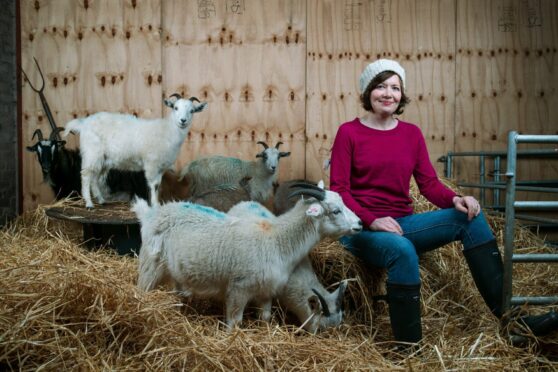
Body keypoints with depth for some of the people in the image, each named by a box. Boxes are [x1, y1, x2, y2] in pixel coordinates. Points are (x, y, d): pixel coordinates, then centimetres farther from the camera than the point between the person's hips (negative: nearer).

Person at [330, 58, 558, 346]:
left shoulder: (411, 133, 9)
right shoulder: (348, 132, -3)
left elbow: (429, 183, 4)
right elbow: (338, 190, -8)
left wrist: (455, 199, -18)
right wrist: (372, 220, -23)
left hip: (402, 224, 5)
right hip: (361, 229, -5)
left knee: (470, 216, -13)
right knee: (403, 250, -37)